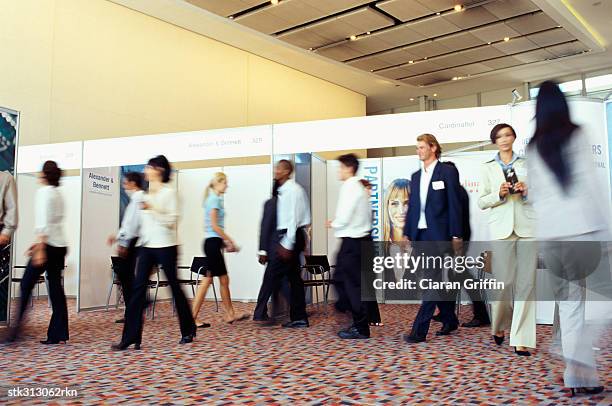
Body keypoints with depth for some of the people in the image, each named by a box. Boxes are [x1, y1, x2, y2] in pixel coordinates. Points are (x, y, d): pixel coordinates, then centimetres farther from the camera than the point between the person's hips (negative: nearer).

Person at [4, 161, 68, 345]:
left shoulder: (43, 192, -8)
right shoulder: (58, 193, 17)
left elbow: (43, 222, -16)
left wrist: (40, 249, -20)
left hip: (48, 245, -8)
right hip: (60, 245, 8)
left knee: (26, 283, 3)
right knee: (56, 287, 6)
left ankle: (18, 325, 3)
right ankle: (58, 334, 6)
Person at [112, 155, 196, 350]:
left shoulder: (169, 193, -8)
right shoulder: (146, 194, 12)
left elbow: (172, 221, -16)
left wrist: (152, 209, -24)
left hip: (165, 246, -6)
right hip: (147, 246, 6)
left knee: (174, 287, 6)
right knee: (138, 288, -3)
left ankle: (188, 330, 24)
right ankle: (130, 337, -1)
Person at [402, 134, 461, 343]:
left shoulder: (447, 172, -2)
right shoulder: (416, 176, 16)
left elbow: (454, 205, -6)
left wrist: (456, 235, -11)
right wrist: (407, 233, 11)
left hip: (437, 235, -7)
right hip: (420, 235, 7)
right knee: (435, 281, 12)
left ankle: (419, 330, -10)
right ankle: (449, 320, 27)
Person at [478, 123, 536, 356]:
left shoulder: (526, 165, 14)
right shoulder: (488, 168, 12)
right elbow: (481, 202, 7)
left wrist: (526, 192, -6)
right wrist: (499, 194, -10)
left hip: (527, 227, 1)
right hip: (501, 228, -1)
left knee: (526, 283, -4)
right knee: (504, 281, -6)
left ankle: (521, 339, 0)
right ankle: (499, 326, 22)